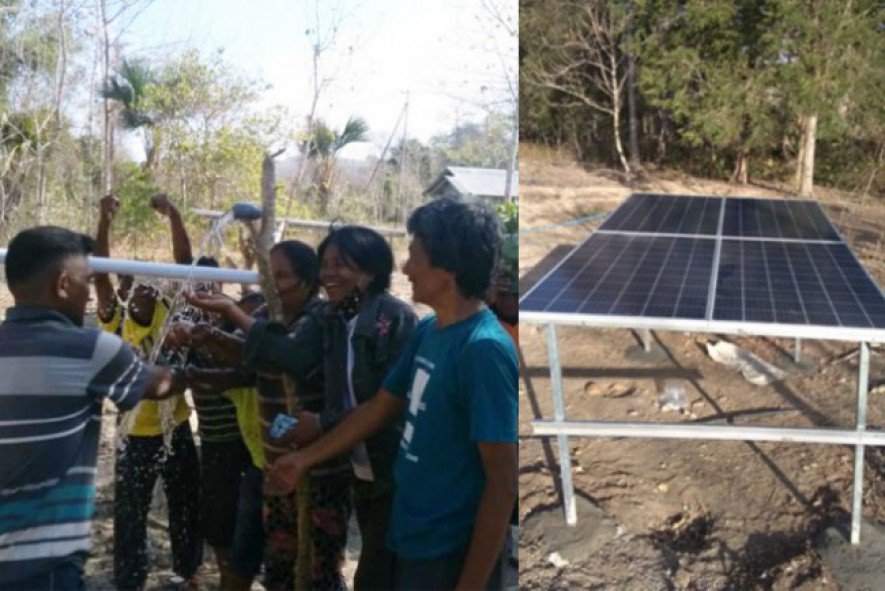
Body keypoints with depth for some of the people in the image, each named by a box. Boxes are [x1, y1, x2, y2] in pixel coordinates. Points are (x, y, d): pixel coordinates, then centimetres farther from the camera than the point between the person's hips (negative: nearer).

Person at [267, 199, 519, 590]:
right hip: (415, 543, 9)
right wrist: (305, 458, 23)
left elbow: (502, 484, -23)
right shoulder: (428, 332, 5)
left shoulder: (484, 349, -23)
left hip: (452, 556, -9)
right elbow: (381, 407, 18)